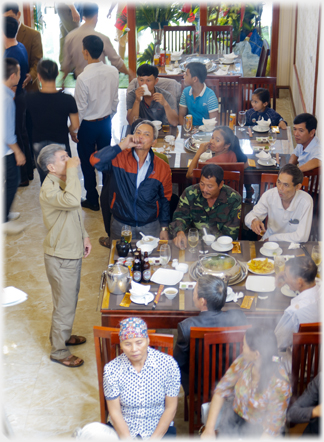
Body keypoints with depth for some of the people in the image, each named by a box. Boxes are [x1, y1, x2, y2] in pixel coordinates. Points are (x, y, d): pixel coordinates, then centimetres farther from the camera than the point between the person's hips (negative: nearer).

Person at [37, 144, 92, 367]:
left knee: (71, 298, 25)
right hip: (61, 257, -9)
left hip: (73, 252, 9)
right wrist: (72, 170, -37)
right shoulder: (49, 189, -27)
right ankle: (59, 351, 20)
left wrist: (84, 236, 12)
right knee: (65, 305, 4)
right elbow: (72, 200, -47)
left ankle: (63, 334, 46)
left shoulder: (64, 181, 4)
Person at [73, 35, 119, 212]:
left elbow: (80, 108, -18)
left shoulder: (83, 78, -26)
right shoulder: (113, 72, -9)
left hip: (88, 125, -5)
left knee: (87, 163, 11)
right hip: (106, 122, 5)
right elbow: (115, 100, 3)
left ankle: (92, 200, 23)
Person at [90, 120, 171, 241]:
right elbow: (95, 161, -27)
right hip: (120, 225, -1)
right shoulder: (119, 158, -8)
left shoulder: (163, 167, -2)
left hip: (150, 227, 1)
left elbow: (165, 199, 6)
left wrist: (164, 228, 5)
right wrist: (122, 146, -27)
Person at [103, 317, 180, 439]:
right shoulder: (111, 369, -9)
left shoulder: (168, 364, -10)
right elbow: (115, 412, -6)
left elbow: (170, 408, -6)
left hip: (160, 429, 0)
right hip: (122, 429, 1)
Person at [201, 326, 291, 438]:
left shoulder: (279, 384, -26)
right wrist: (209, 428, -14)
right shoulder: (243, 362, -13)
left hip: (259, 430, -3)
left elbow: (272, 428, -19)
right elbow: (221, 391, -7)